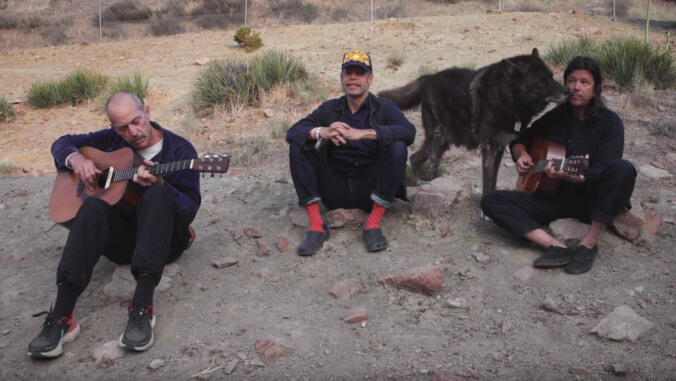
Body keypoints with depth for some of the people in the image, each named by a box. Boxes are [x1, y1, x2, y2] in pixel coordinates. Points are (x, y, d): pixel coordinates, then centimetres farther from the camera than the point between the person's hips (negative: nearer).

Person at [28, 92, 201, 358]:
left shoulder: (180, 150, -5)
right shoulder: (111, 140, 7)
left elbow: (190, 209, -12)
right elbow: (63, 143, 17)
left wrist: (159, 185, -31)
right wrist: (76, 159, -7)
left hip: (165, 238, -3)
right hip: (122, 237, 3)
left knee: (157, 194, -35)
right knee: (93, 206, -30)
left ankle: (142, 308, -46)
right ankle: (61, 317, -41)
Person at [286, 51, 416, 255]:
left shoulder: (384, 107, 0)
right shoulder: (329, 109, 7)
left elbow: (408, 131, -21)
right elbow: (292, 132, -6)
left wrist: (363, 133, -33)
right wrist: (321, 132, -29)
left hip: (370, 190, -2)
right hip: (336, 190, 2)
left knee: (398, 148, -25)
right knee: (297, 147, -14)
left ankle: (374, 224, -18)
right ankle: (316, 226, -19)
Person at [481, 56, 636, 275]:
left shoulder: (609, 123, -5)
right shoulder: (552, 115, 6)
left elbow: (603, 171, -17)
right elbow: (519, 140, 20)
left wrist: (570, 175, -36)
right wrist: (522, 155, -4)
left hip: (592, 199, -3)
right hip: (554, 197, 4)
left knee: (623, 168, -35)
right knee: (491, 201, -16)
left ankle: (588, 244, -28)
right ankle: (555, 247, -32)